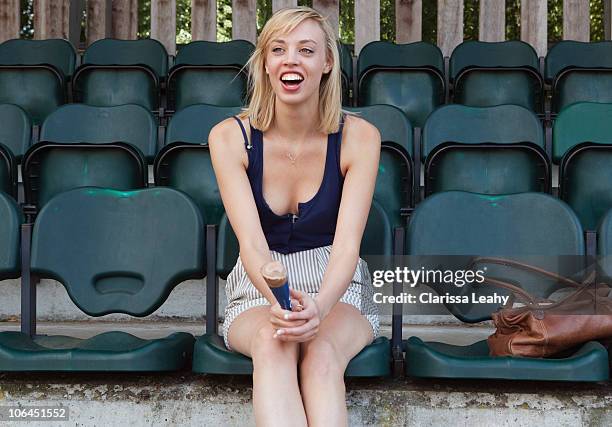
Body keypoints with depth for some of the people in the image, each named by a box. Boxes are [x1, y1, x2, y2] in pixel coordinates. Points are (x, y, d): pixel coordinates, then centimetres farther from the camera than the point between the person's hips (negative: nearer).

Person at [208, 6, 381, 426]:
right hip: (259, 287, 0)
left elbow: (347, 243, -17)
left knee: (321, 351, -34)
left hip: (336, 287, 0)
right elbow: (251, 241, -17)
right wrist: (280, 301, -39)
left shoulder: (359, 136, -8)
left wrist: (319, 308, -38)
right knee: (273, 341, -35)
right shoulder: (230, 137, -7)